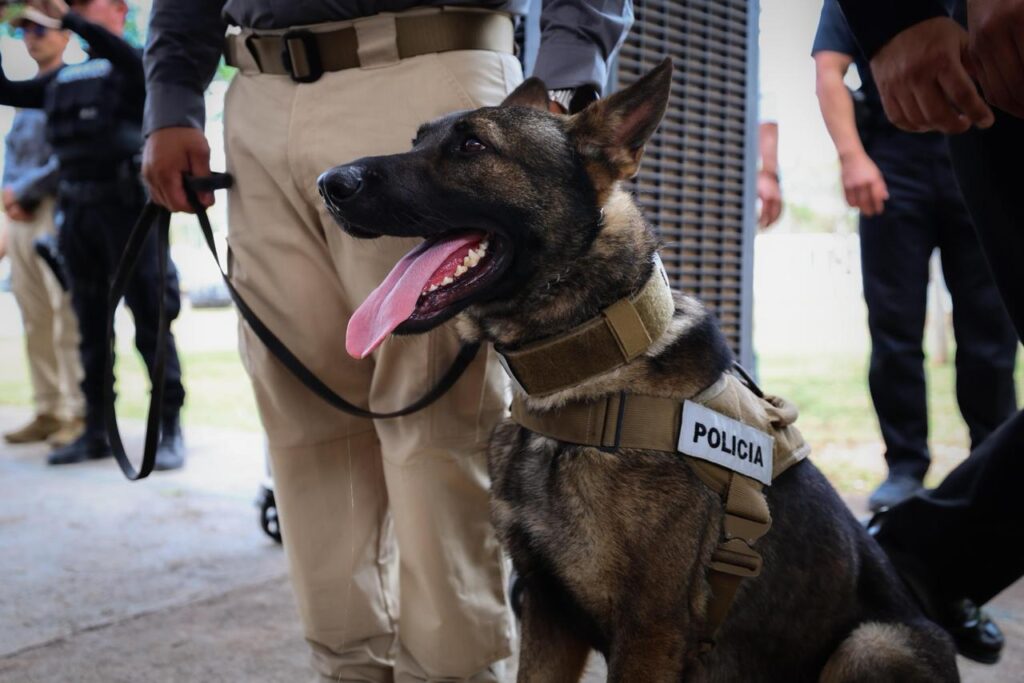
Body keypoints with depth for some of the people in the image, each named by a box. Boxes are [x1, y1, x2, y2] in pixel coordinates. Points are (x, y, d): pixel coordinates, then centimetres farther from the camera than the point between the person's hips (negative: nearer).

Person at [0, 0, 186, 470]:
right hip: (75, 212, 7)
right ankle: (95, 431, 15)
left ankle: (170, 429, -1)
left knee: (150, 324, -5)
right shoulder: (63, 78, 19)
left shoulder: (131, 65, 2)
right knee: (91, 327, 9)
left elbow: (136, 62, -21)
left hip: (126, 206, -6)